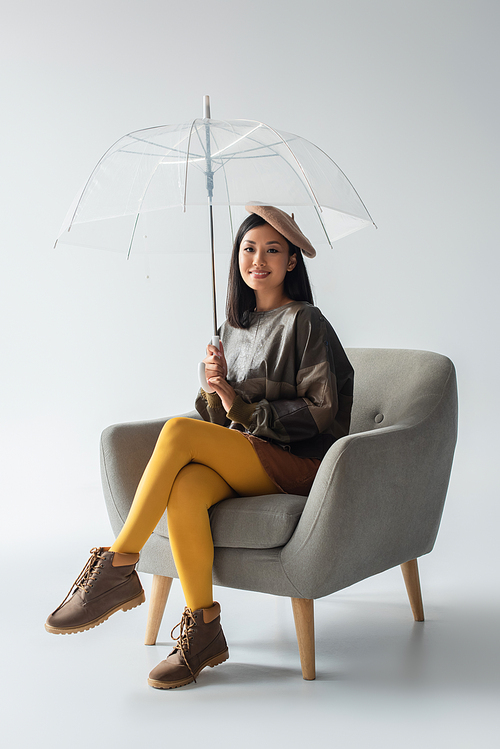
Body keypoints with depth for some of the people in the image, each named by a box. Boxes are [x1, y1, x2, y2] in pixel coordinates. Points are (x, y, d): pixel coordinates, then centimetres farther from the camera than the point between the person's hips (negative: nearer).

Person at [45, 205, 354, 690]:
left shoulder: (304, 322, -3)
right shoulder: (233, 327, 17)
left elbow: (321, 410, -9)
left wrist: (243, 409, -13)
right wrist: (214, 389, -6)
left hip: (297, 464, -5)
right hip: (243, 460, 5)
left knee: (178, 431, -28)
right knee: (184, 490, -30)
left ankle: (116, 569, -22)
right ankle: (202, 632, -21)